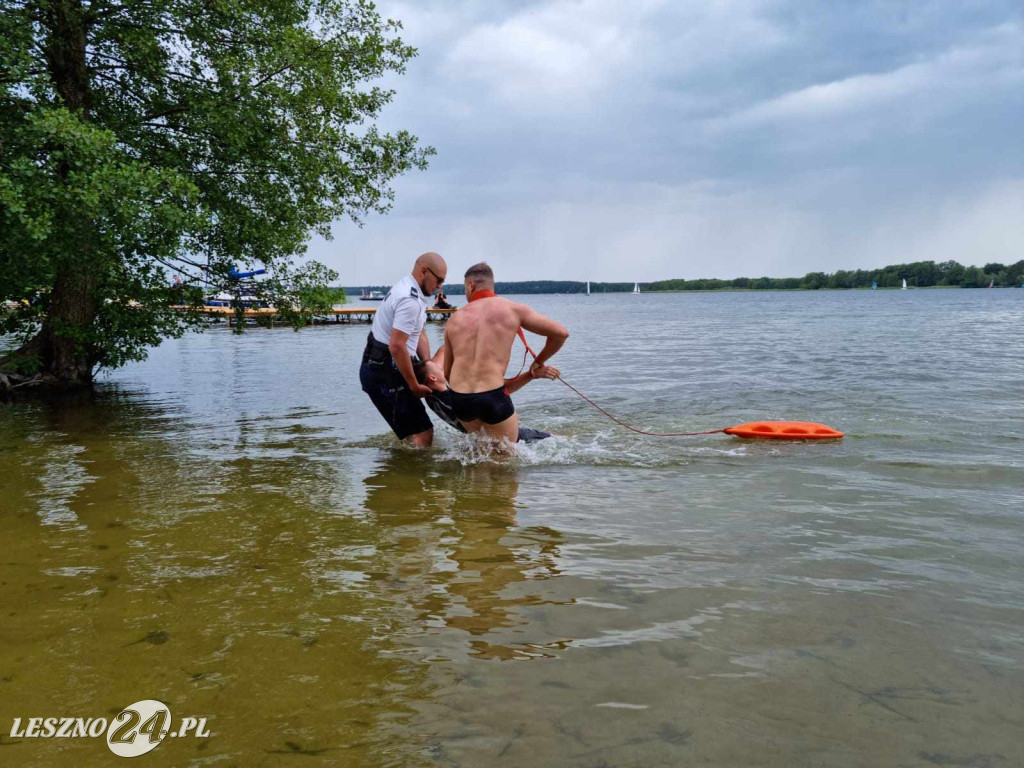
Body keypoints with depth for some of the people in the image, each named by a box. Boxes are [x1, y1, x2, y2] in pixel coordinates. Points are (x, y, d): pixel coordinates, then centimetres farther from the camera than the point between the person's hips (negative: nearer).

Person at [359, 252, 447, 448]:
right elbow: (397, 346, -27)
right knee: (423, 435, -11)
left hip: (381, 367, 11)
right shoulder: (410, 300, -21)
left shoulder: (410, 291, 13)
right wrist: (414, 385, -18)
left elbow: (419, 335, 15)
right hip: (385, 374, -11)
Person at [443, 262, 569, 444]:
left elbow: (447, 372, 16)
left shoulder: (455, 319, 12)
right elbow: (561, 332, 3)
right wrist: (539, 361, 19)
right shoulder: (513, 309, 3)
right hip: (493, 396, -4)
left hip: (459, 399, 4)